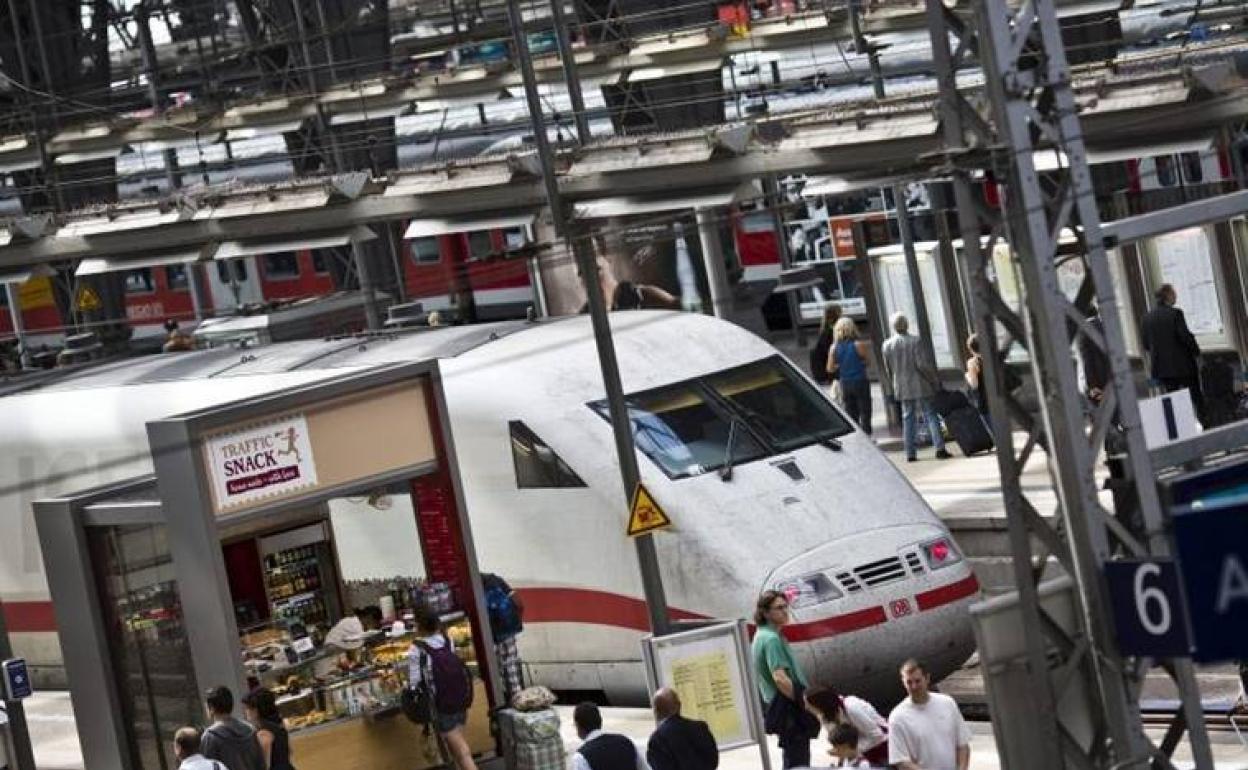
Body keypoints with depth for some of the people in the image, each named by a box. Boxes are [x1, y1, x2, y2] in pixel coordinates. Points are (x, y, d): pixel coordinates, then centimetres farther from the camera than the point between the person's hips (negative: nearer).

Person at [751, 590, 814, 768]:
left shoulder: (762, 636, 14)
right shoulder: (772, 639, -18)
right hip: (789, 709, -10)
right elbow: (780, 678, -27)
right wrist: (804, 702, -20)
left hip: (776, 706, 10)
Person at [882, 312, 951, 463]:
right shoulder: (914, 341, -13)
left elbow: (888, 370, 6)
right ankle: (940, 448, -7)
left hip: (902, 388, 4)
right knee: (930, 416, 1)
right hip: (920, 385, -4)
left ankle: (910, 453, 8)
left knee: (908, 418, 10)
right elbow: (922, 364, -15)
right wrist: (933, 378, -2)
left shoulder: (887, 345, 0)